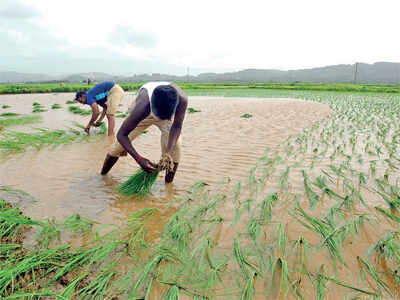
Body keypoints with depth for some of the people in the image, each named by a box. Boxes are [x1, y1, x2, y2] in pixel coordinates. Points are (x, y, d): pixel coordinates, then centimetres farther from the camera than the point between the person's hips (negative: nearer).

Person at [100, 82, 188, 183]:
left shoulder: (182, 99, -41)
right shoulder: (142, 107, -45)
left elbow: (177, 126, -26)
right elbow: (121, 135, -37)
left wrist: (168, 152, -39)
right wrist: (139, 159, -48)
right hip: (144, 115, -1)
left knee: (174, 144, -20)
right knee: (120, 144, 0)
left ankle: (168, 184, -2)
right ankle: (102, 175, 27)